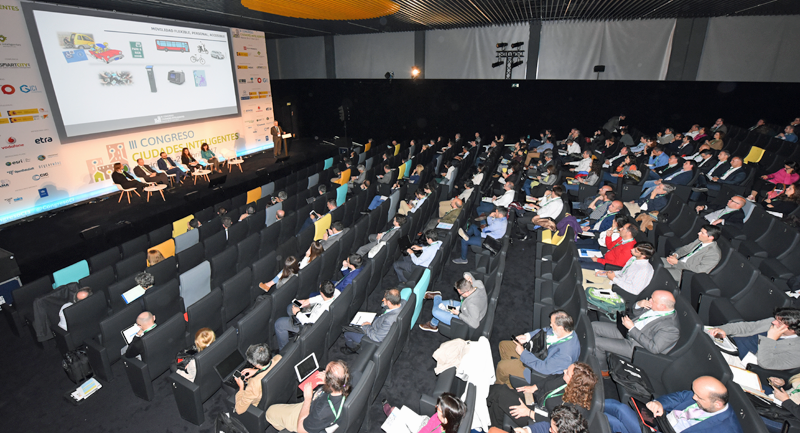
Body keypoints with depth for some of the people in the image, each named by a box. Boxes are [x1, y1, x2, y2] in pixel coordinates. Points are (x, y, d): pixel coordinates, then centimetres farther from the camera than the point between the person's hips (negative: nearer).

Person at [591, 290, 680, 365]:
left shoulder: (671, 328, -26)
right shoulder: (656, 308, -2)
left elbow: (654, 348, -27)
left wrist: (632, 328, -26)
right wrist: (638, 304, -10)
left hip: (635, 345, -9)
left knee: (597, 342, -16)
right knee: (594, 326, 1)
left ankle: (603, 368, 13)